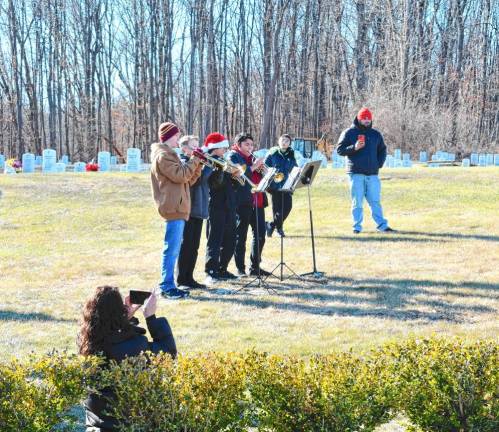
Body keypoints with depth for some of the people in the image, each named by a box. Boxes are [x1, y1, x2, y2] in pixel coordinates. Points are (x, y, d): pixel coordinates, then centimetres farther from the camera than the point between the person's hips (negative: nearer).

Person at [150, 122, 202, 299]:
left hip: (178, 208, 11)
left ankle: (169, 285, 16)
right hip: (173, 207, -11)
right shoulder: (163, 155, -10)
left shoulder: (169, 155, 23)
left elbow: (188, 180, 21)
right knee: (171, 249, -10)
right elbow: (180, 175, -20)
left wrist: (197, 165, 7)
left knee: (173, 250, 12)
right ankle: (166, 287, -10)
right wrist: (194, 161, -9)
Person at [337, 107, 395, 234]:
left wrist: (379, 164, 10)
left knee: (375, 201, 4)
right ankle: (357, 227, 4)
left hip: (372, 174, 3)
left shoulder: (375, 134, 14)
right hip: (356, 173, -3)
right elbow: (340, 150, -1)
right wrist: (354, 148, -17)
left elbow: (382, 150, 25)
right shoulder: (349, 133, 3)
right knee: (357, 202, -1)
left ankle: (382, 225, 6)